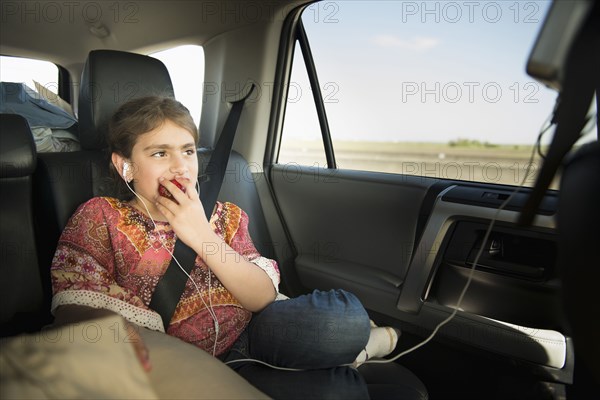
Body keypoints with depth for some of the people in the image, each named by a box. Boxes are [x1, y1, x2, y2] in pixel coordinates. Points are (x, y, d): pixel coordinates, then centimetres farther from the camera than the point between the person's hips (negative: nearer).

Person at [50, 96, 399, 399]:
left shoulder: (224, 217, 5)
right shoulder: (101, 218, -1)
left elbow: (264, 299, -6)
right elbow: (73, 309, -13)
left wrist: (204, 237, -17)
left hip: (247, 337, 4)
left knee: (345, 315, -26)